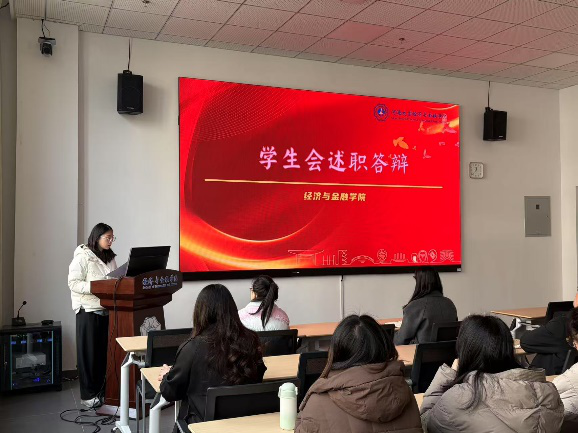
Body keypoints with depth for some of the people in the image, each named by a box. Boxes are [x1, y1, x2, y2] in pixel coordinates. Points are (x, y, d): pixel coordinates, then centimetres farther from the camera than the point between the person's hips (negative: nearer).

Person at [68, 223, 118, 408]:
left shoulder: (110, 257, 12)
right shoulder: (82, 257, -8)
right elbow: (73, 283, -13)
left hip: (107, 309, 6)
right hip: (89, 311, -6)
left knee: (104, 351, 7)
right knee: (89, 352, 2)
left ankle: (101, 389, 19)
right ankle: (88, 394, 10)